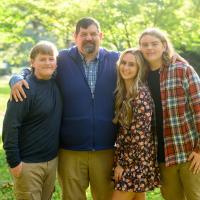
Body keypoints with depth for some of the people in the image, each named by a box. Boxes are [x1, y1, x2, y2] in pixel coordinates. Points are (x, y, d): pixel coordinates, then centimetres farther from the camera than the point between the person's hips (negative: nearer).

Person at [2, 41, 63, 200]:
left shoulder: (56, 84, 3)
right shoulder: (25, 89, -16)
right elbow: (10, 126, -17)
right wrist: (14, 161, -17)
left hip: (52, 161, 6)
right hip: (28, 164, -6)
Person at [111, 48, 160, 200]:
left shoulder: (141, 93, -17)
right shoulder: (124, 92, 9)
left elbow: (140, 135, -20)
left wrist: (122, 163, -15)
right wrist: (119, 159, 7)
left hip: (137, 162, -8)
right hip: (130, 160, 8)